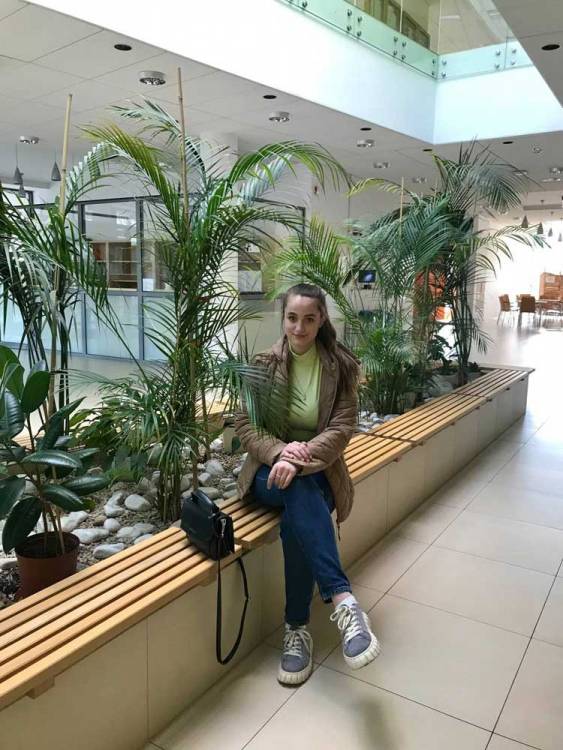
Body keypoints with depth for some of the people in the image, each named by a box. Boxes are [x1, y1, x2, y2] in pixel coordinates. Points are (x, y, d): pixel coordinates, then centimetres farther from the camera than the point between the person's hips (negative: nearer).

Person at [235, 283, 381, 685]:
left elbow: (342, 428, -10)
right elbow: (244, 425, -2)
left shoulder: (341, 366, -2)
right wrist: (280, 451, -23)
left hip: (319, 471, 0)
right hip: (271, 469, 0)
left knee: (295, 521, -34)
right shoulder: (263, 364, 1)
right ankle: (344, 600, -38)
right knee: (299, 494, -36)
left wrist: (302, 458, -28)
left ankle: (297, 629, -23)